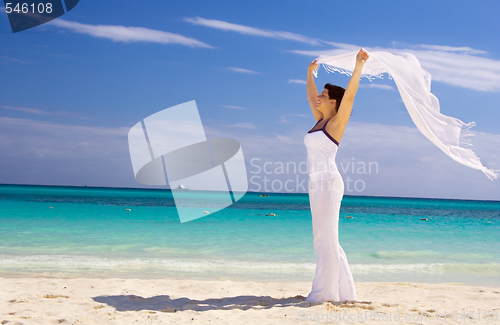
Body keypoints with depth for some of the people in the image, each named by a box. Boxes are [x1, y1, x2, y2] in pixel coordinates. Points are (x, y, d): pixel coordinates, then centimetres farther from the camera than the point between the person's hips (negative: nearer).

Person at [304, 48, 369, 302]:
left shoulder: (337, 122, -4)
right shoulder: (320, 121, 17)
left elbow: (349, 95, -16)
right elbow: (310, 97, 31)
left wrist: (358, 66, -17)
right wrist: (310, 73, 39)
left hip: (328, 182, -9)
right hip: (317, 184, 9)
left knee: (326, 238, -6)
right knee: (324, 240, 11)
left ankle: (326, 291, 0)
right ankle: (343, 290, 18)